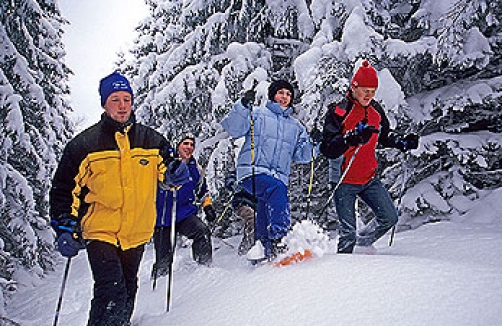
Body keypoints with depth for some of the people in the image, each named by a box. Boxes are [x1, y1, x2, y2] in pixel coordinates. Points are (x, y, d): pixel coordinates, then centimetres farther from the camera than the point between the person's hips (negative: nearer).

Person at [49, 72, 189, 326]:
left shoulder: (151, 140, 2)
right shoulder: (85, 143, -5)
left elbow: (166, 172, 13)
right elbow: (64, 190, 1)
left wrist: (175, 174, -12)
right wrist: (66, 229, -8)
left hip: (137, 233, 4)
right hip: (99, 232, -3)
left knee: (128, 292, 19)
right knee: (112, 293, -18)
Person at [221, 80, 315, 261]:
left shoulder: (295, 126, 27)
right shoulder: (257, 114, 13)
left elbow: (301, 156, 23)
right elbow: (233, 129, -2)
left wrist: (309, 146, 3)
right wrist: (243, 106, -13)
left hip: (279, 176, 5)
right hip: (253, 171, -5)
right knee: (276, 188, -32)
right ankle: (278, 238, -34)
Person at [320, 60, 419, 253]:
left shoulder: (376, 110, 6)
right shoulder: (338, 111, -12)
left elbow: (384, 137, 23)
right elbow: (328, 149, -20)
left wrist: (403, 143, 5)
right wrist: (350, 138, -34)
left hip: (369, 178, 6)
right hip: (344, 181, -6)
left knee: (389, 218, 3)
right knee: (348, 232, -5)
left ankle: (363, 244, 26)